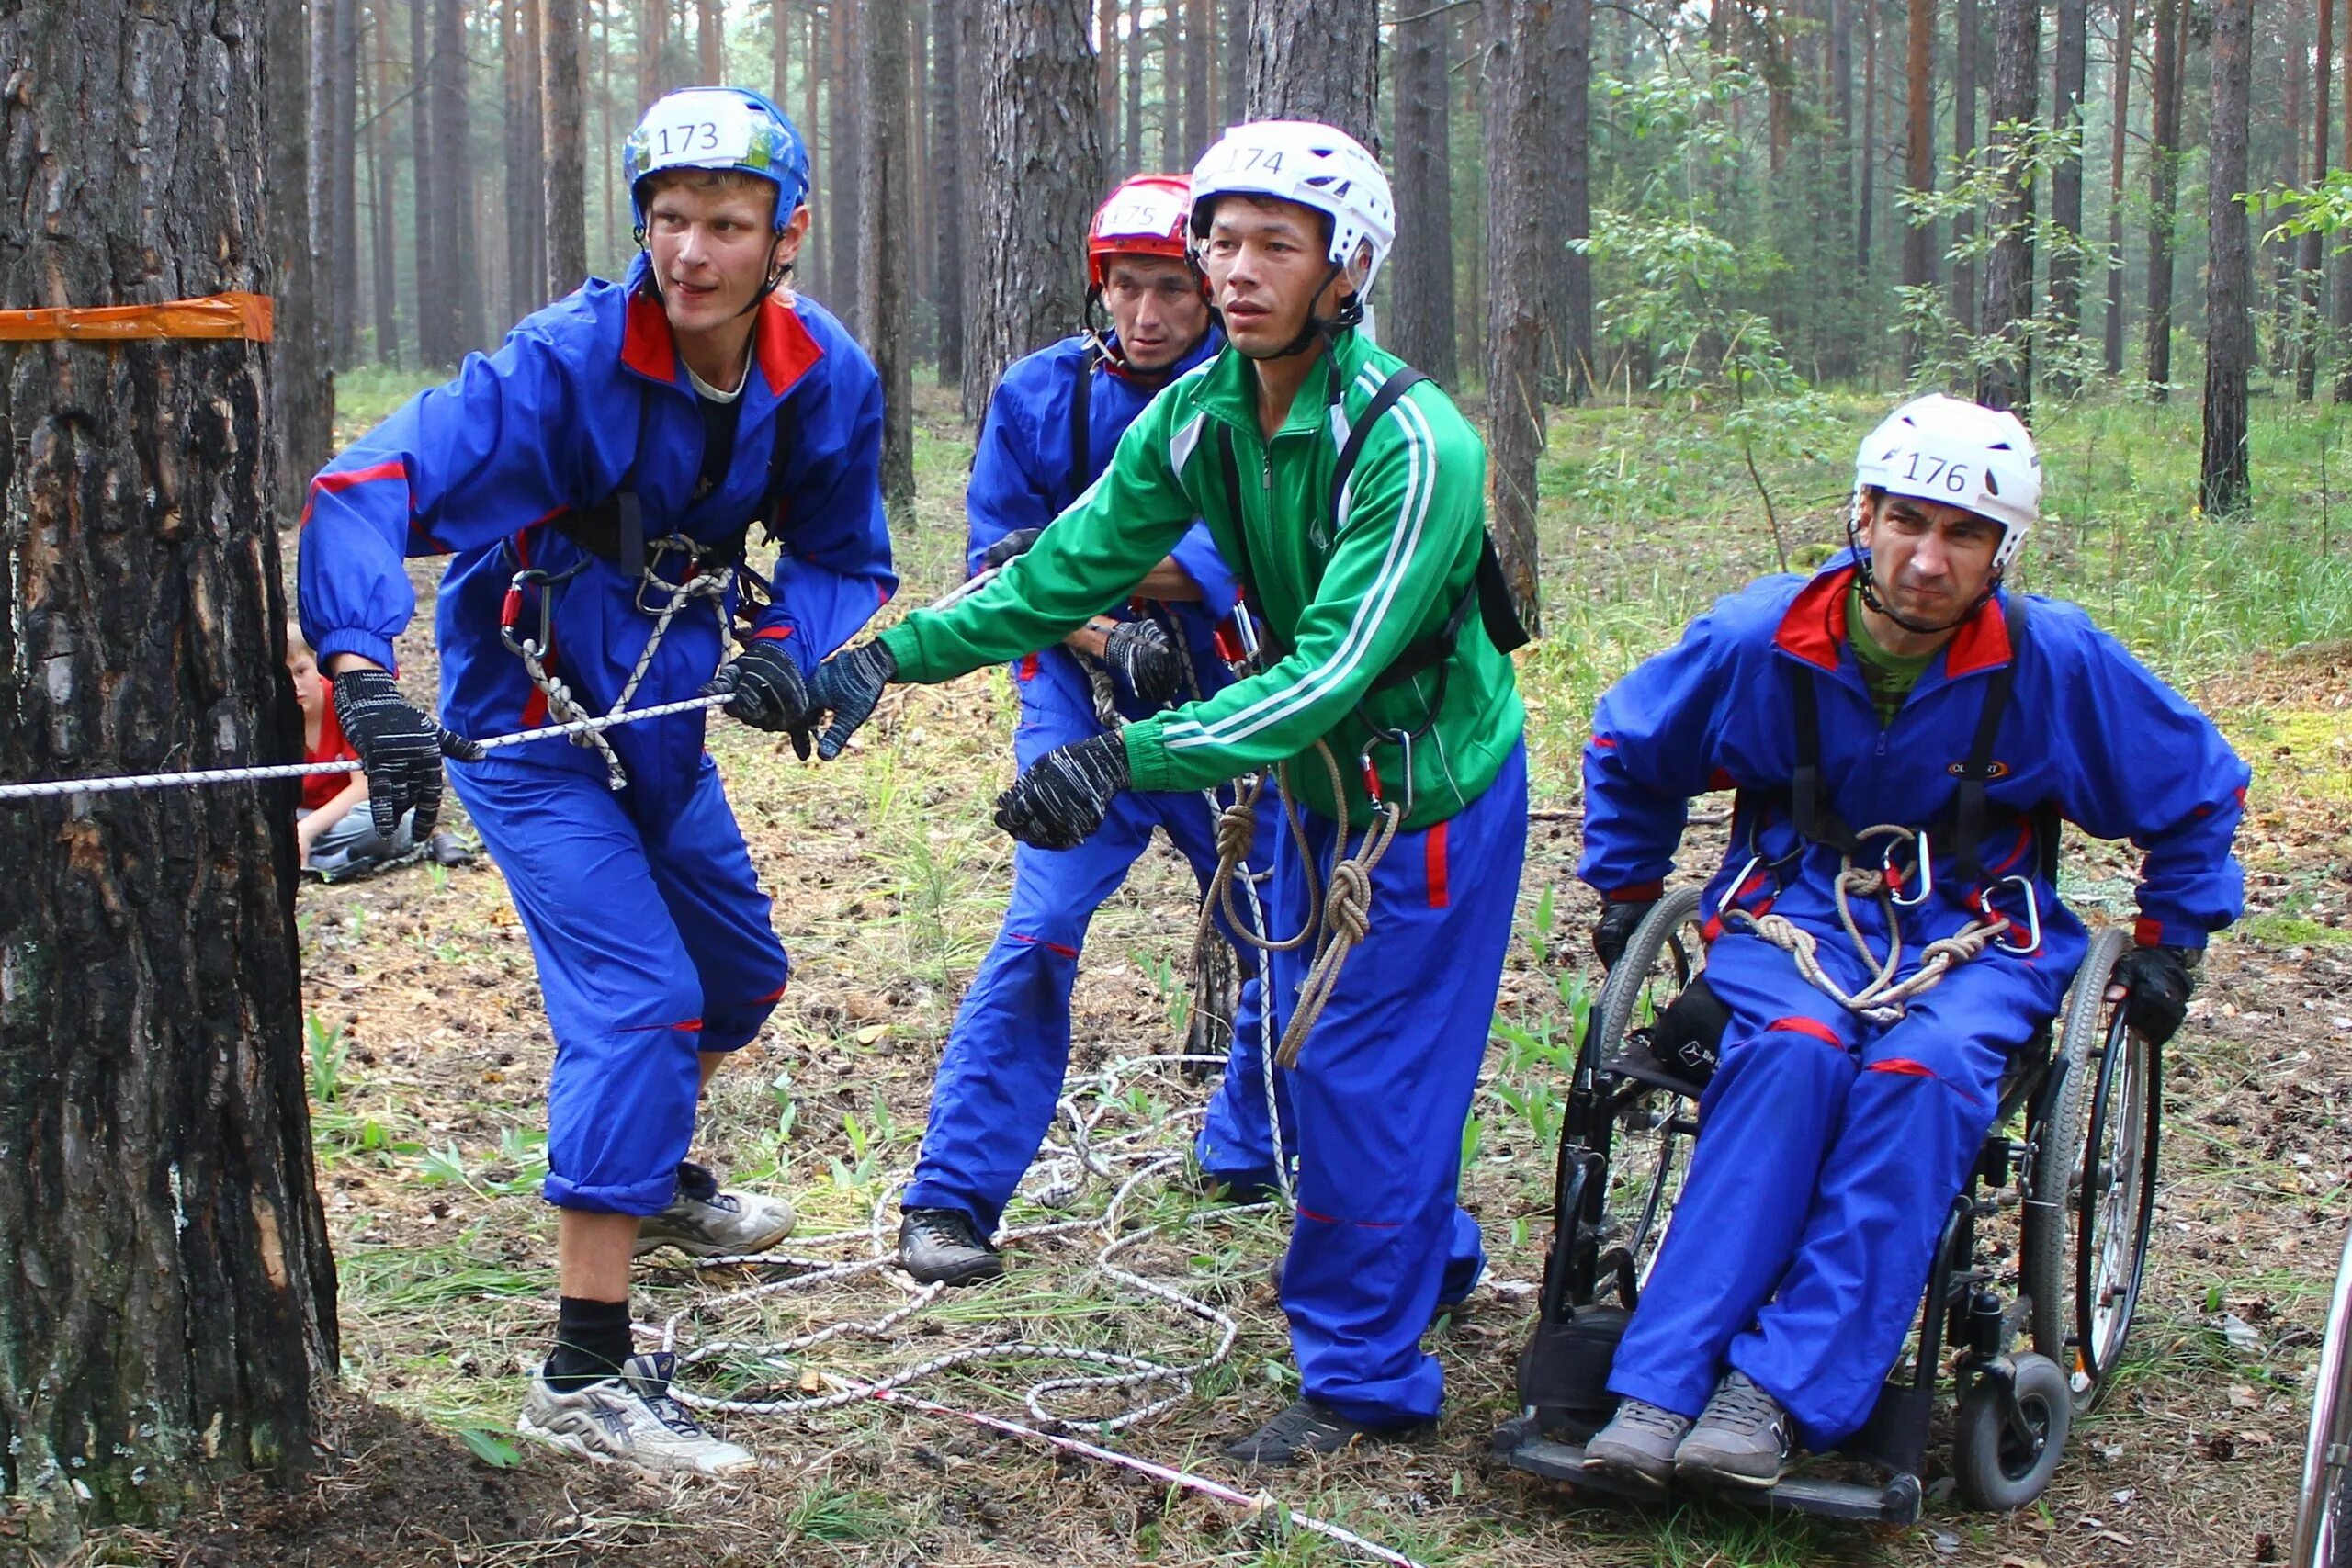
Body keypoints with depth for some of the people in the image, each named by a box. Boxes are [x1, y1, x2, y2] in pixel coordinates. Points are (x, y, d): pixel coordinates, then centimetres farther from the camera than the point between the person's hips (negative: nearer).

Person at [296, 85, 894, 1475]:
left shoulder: (828, 378, -12)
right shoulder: (566, 364, -29)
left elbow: (847, 558, 0)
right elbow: (370, 489, -38)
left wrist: (785, 645, -22)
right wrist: (366, 673, -54)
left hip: (663, 713, 7)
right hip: (530, 723, -7)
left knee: (742, 969, 22)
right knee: (640, 998, -18)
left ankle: (655, 1178, 52)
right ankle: (587, 1375, -12)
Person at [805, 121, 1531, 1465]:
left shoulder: (1412, 444, -30)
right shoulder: (1200, 414, -9)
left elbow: (1332, 669, -37)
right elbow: (1067, 570, -11)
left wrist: (1129, 758, -47)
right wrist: (893, 653, -24)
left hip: (1430, 790, -7)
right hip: (1321, 775, 7)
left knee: (1365, 1066, -4)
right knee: (1323, 1044, 18)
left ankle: (1365, 1376, 11)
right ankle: (1434, 1255, 42)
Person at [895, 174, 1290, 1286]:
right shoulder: (1039, 394, -2)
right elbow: (1003, 569, -3)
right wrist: (1106, 635, -20)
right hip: (1085, 703, -1)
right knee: (1043, 926, -16)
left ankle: (1248, 1150, 33)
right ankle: (951, 1200, -9)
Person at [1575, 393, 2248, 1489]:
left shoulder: (2058, 661, -8)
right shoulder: (1758, 640, -7)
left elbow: (2198, 790, 10)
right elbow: (1626, 748, 15)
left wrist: (2169, 939, 11)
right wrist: (1625, 887, 17)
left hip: (1975, 928, 0)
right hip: (1795, 904, 0)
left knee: (1923, 1071, -34)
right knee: (1795, 1051, -34)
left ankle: (1779, 1391, -35)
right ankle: (1658, 1388, -36)